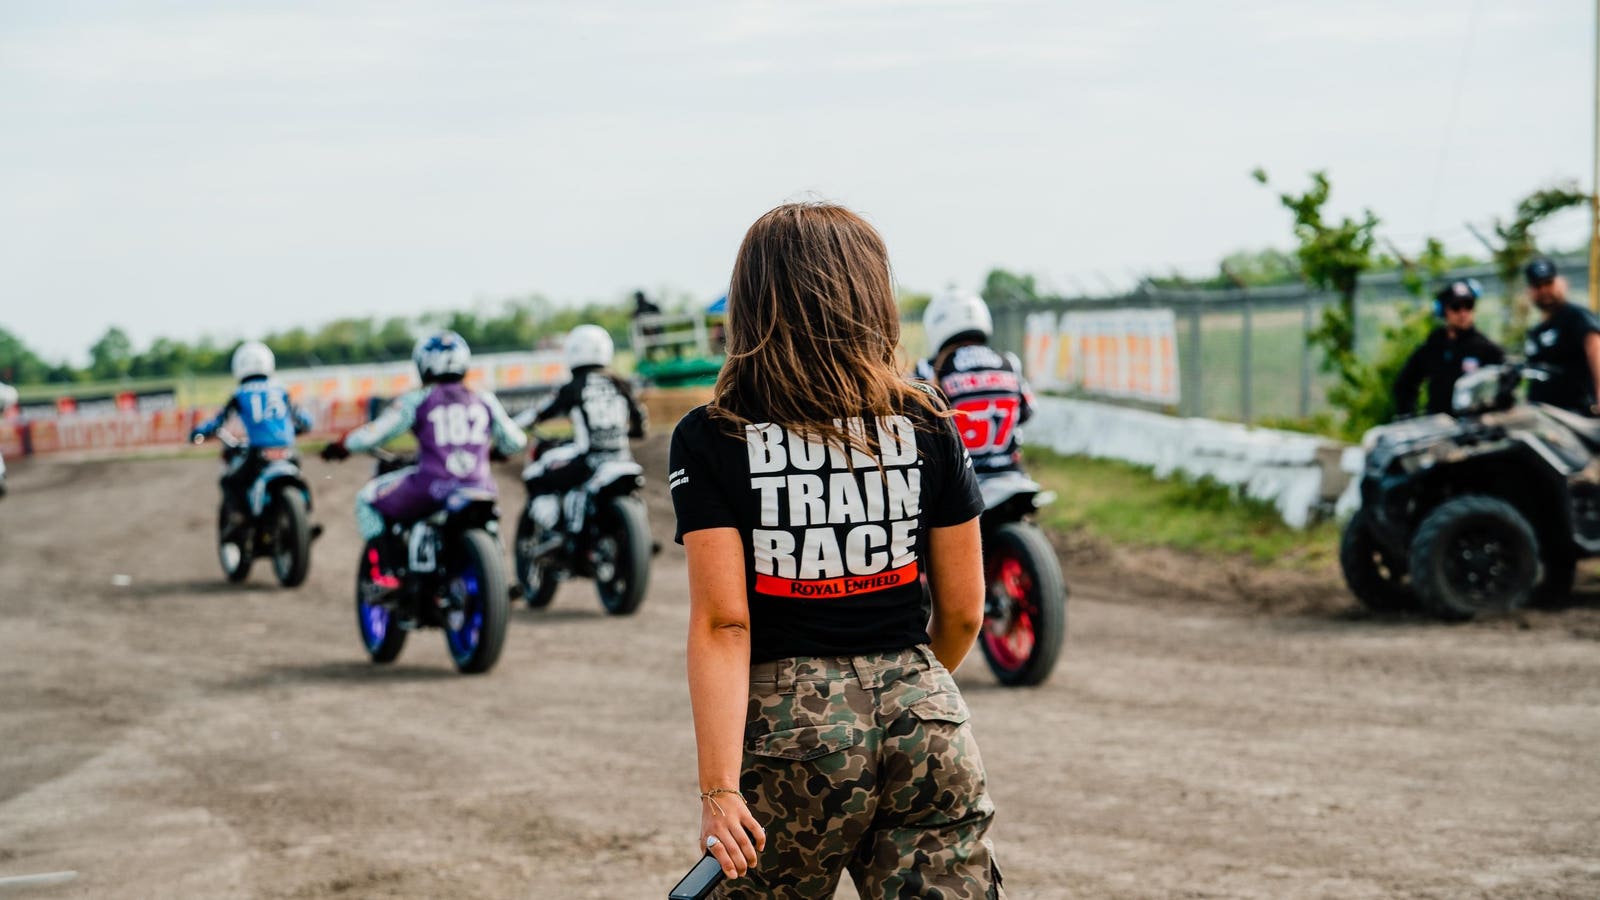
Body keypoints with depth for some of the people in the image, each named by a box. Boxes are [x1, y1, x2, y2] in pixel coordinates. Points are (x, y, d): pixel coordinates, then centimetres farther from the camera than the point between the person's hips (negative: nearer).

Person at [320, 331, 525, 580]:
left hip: (431, 489, -4)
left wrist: (340, 447, 20)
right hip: (479, 489, 4)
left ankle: (386, 571, 5)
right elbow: (514, 441, 17)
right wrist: (492, 448, 41)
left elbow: (374, 434, 1)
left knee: (368, 499, 19)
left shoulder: (417, 400, 3)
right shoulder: (484, 400, 13)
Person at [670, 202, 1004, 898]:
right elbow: (962, 610, 8)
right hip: (927, 733, 2)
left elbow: (723, 621, -12)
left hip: (787, 732, -2)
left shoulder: (711, 439, -5)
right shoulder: (925, 426, 3)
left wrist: (718, 788, -14)